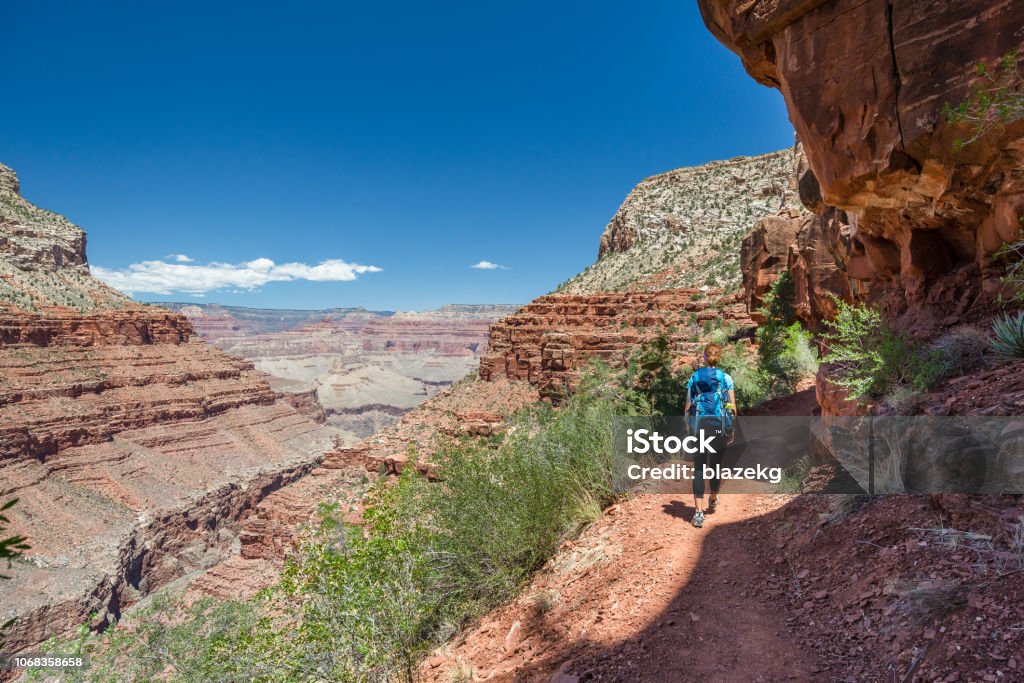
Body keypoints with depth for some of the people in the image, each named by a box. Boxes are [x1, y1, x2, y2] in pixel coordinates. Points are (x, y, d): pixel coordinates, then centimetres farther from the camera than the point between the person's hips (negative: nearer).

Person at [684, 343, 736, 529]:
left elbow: (688, 406, 2)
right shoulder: (726, 378, 1)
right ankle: (713, 501, 39)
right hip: (719, 425, 0)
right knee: (716, 465, 18)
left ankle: (698, 511, -8)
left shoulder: (694, 378, 3)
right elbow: (732, 407, -1)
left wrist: (690, 426, 13)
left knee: (699, 468, 1)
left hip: (699, 425, 0)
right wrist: (731, 429, 9)